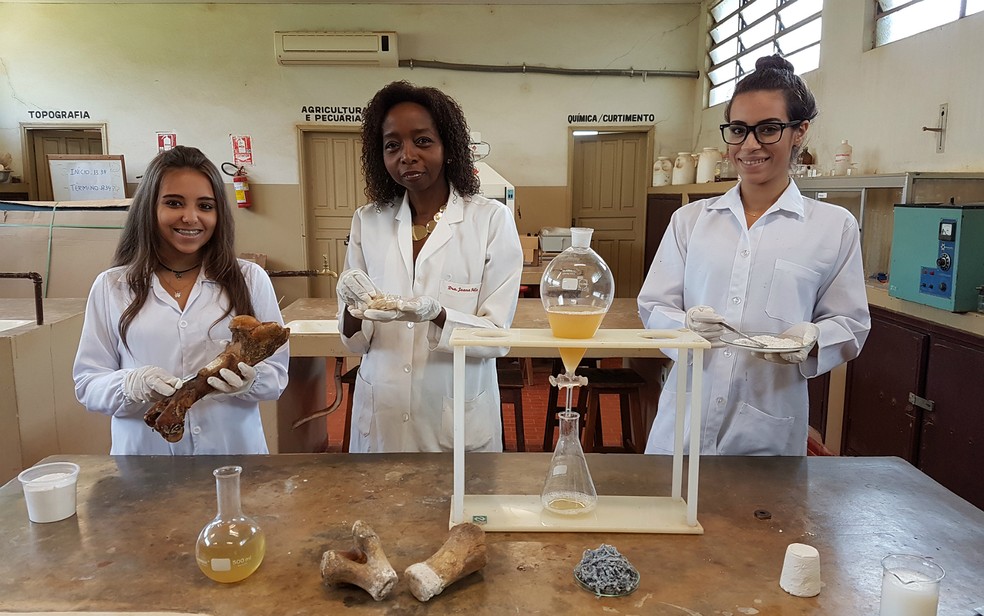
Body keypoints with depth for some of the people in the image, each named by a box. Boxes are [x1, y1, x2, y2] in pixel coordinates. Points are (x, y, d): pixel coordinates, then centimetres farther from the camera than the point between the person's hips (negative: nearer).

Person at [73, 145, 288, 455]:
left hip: (234, 450, 0)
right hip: (145, 454, 1)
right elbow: (88, 384, 3)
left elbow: (277, 374, 0)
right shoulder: (111, 286, 2)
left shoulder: (250, 279, 1)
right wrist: (132, 385, -18)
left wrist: (249, 382, -21)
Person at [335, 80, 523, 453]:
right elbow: (355, 342, 3)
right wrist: (355, 308, -18)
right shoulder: (367, 221, 0)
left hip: (459, 421, -2)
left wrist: (437, 315, -27)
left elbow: (498, 336, -10)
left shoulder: (492, 220, -9)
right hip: (380, 418, 3)